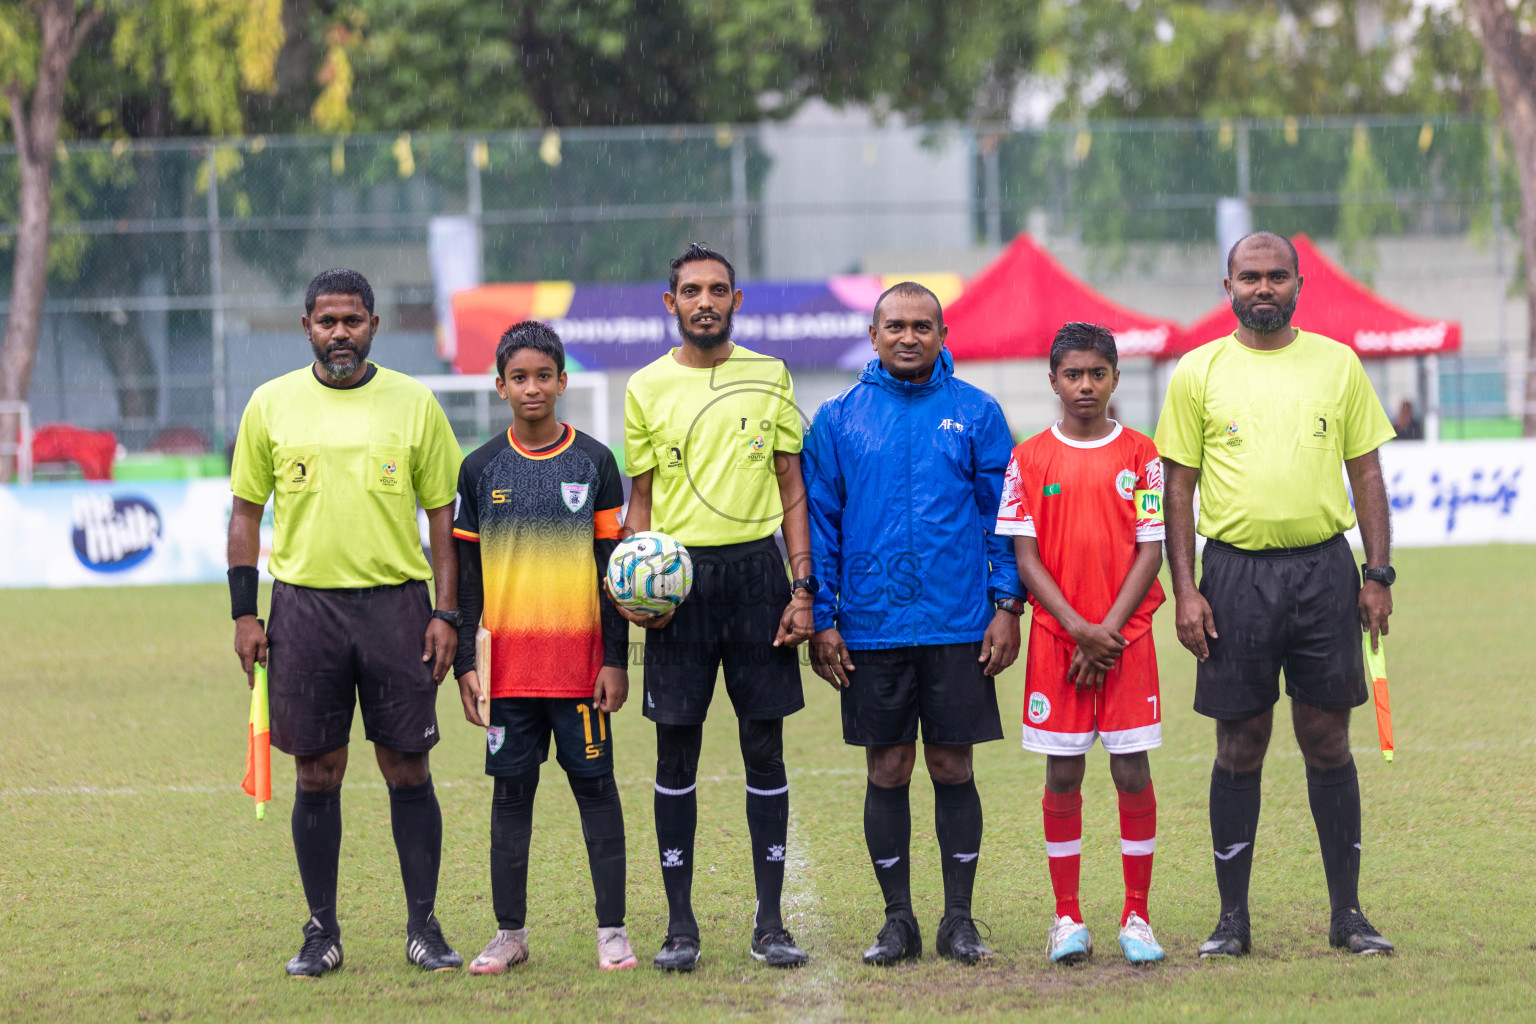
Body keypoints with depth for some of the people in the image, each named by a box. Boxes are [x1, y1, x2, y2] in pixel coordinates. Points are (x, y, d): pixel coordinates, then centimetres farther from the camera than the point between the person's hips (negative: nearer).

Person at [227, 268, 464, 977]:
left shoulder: (414, 405, 4)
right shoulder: (271, 405, 5)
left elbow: (442, 513, 7)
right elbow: (246, 512, 10)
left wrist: (447, 612, -1)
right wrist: (243, 613, 2)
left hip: (397, 601, 0)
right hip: (304, 605, 0)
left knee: (407, 768, 0)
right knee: (317, 773, 3)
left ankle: (424, 928, 8)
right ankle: (321, 933, 11)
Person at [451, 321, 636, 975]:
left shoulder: (594, 464, 3)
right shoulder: (481, 470, 6)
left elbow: (614, 568, 3)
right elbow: (467, 575, 8)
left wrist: (616, 659, -3)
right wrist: (464, 662, 2)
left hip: (581, 660, -1)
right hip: (510, 664, 1)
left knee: (595, 785, 1)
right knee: (511, 791, 4)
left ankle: (612, 931, 5)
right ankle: (509, 933, 10)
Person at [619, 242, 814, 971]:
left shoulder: (769, 379, 6)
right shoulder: (647, 387, 5)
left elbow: (793, 492, 7)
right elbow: (640, 501, 9)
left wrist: (803, 588, -1)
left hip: (756, 568, 0)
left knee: (765, 747, 1)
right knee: (677, 749, 1)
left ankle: (770, 923, 6)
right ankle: (680, 924, 6)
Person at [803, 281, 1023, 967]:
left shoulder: (975, 415, 3)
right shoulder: (839, 420, 5)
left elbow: (1004, 515, 5)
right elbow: (819, 523, 6)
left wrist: (1007, 604, -3)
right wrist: (821, 619, 0)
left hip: (959, 627, -1)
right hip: (872, 627, 1)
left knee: (953, 767, 3)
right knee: (887, 770, 4)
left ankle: (960, 918, 11)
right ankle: (897, 918, 13)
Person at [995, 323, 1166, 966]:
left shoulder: (1139, 455, 2)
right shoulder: (1030, 459, 3)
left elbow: (1150, 552, 0)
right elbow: (1025, 557, 0)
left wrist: (1108, 632, -10)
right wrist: (1079, 631, -10)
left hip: (1126, 637, 0)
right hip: (1056, 639, 0)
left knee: (1133, 773, -2)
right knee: (1062, 775, 2)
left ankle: (1136, 917, 6)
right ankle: (1067, 918, 9)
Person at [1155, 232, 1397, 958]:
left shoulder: (1337, 365, 7)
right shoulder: (1199, 373, 3)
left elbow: (1367, 473, 9)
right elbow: (1178, 488, 4)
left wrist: (1378, 574, 1)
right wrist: (1185, 590, -4)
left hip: (1324, 570, 1)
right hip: (1236, 574, -1)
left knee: (1328, 741, 3)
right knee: (1240, 747, 2)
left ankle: (1347, 912, 10)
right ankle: (1232, 918, 9)